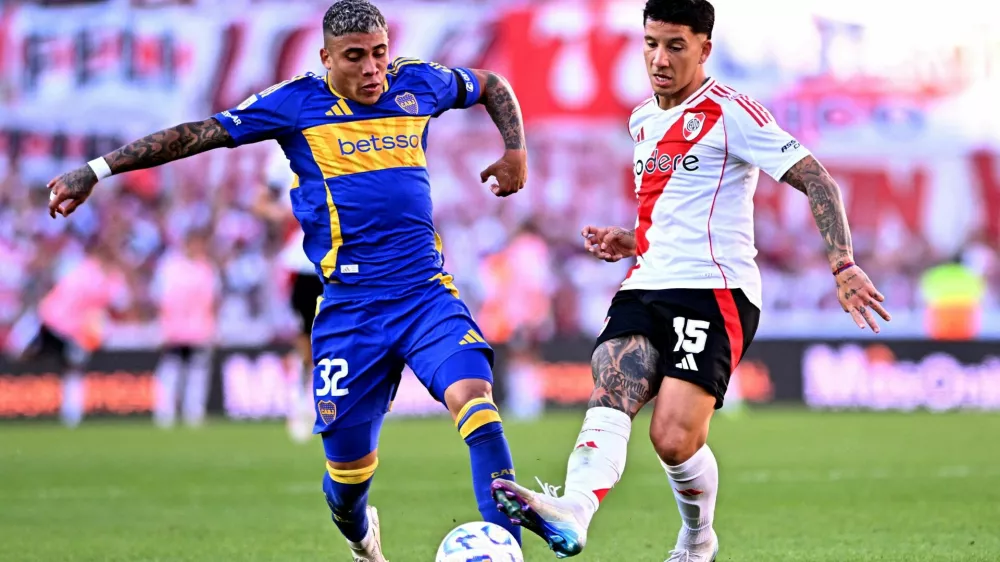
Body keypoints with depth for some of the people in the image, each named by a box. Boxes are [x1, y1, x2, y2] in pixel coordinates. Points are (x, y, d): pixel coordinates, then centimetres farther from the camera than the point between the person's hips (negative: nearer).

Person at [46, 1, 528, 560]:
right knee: (348, 464, 4)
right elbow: (196, 134, -2)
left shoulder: (418, 84, 5)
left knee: (474, 395, -26)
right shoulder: (297, 104, -2)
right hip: (350, 308, -1)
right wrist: (96, 170, -3)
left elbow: (492, 85, 25)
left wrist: (516, 151, 11)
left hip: (427, 293, 1)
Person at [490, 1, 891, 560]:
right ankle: (571, 514, -45)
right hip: (647, 288, 6)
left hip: (714, 292, -6)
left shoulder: (731, 113, -5)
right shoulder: (643, 121, 20)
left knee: (674, 437, -17)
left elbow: (816, 180, -7)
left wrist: (843, 264, -18)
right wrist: (632, 242, 16)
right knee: (610, 392, -23)